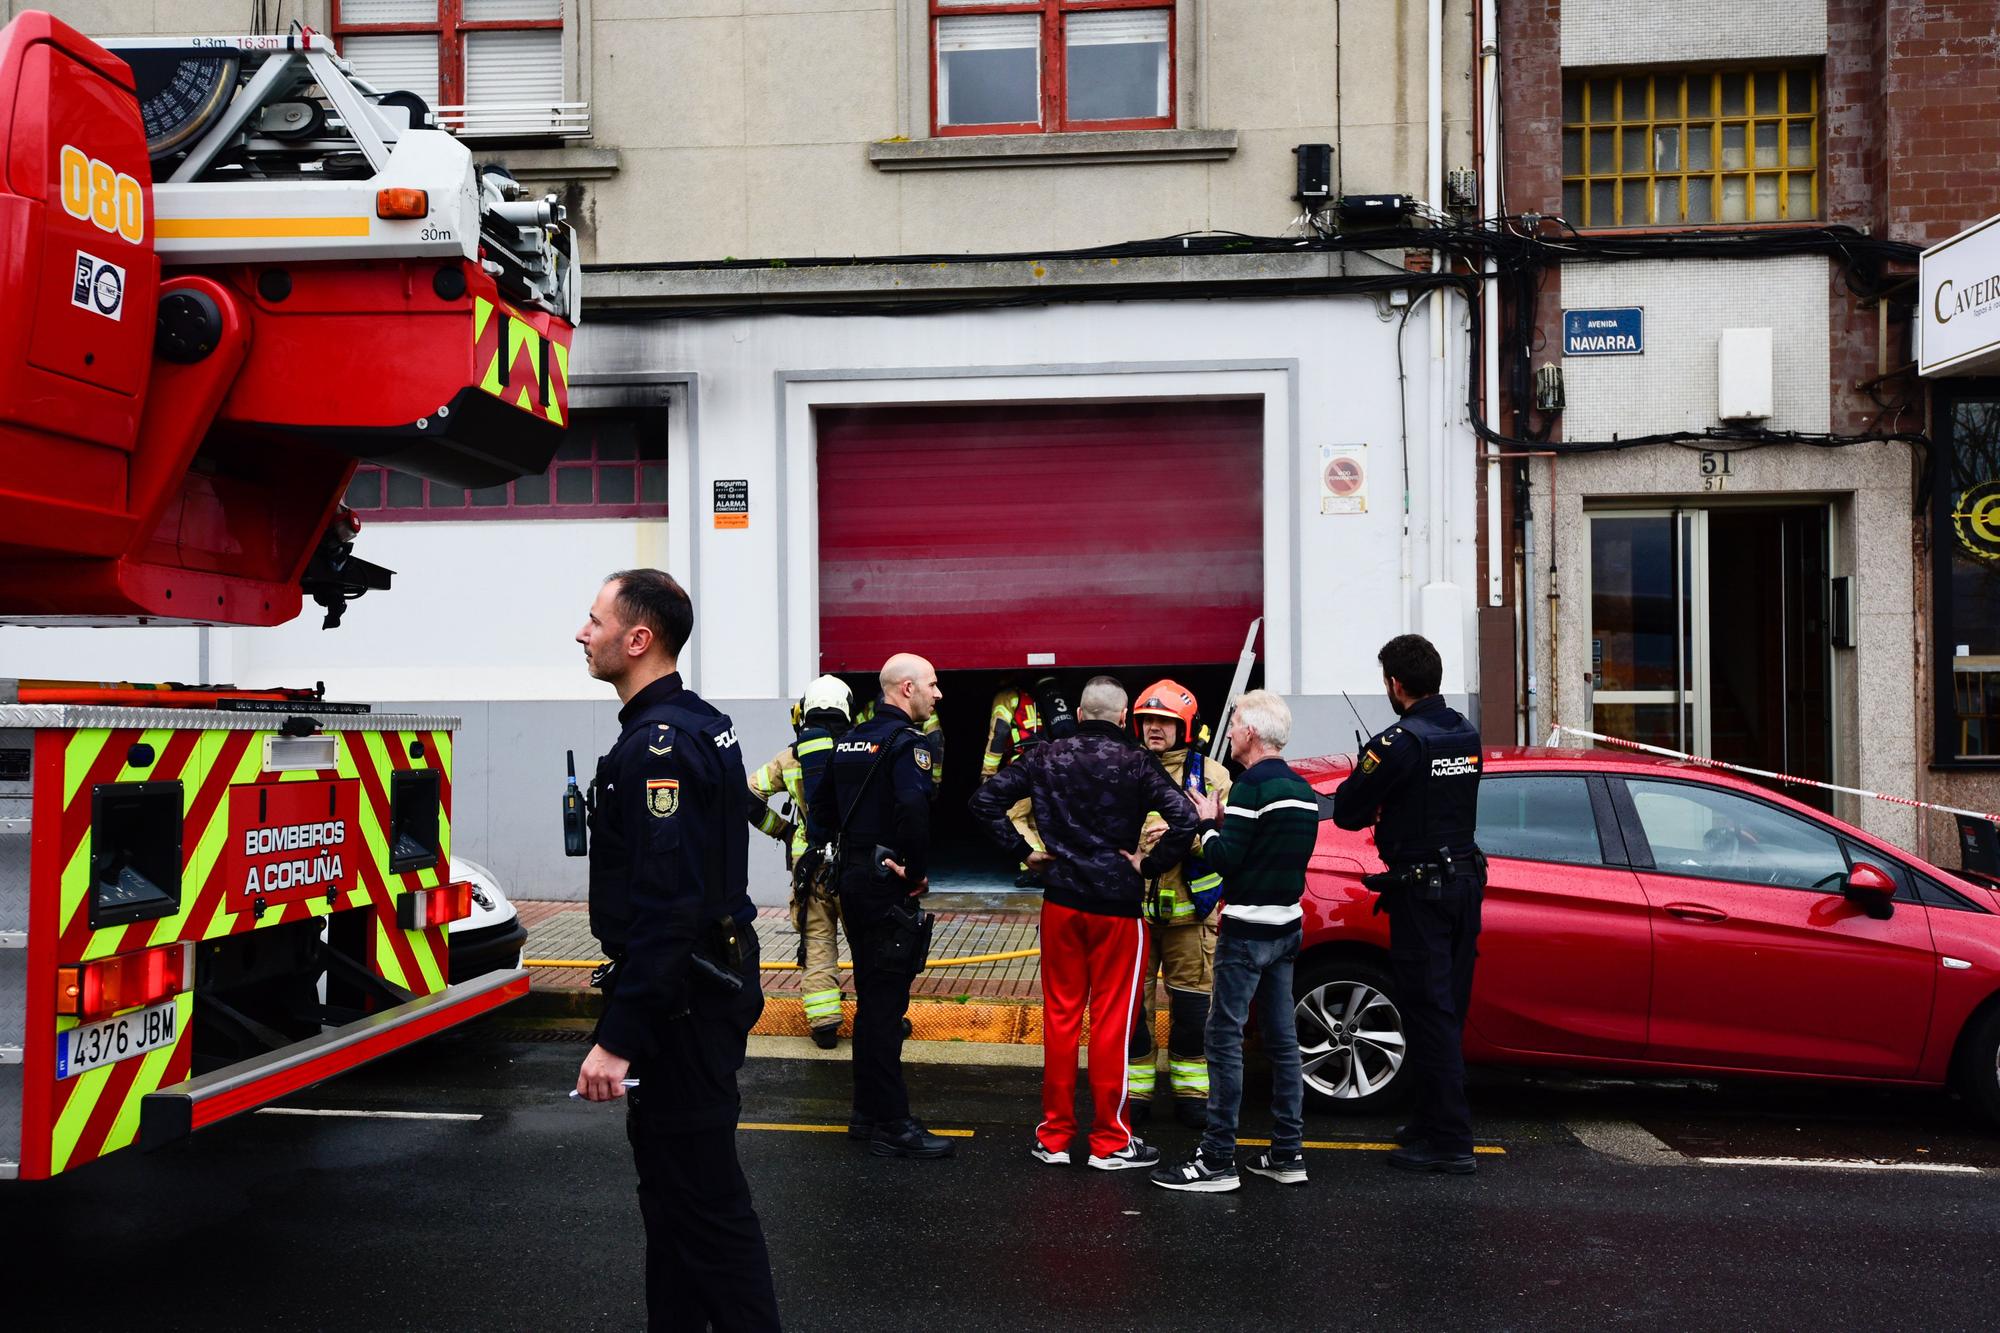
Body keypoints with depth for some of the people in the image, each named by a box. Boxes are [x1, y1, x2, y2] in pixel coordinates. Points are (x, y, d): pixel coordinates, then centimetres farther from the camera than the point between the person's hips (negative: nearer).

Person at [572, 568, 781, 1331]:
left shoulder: (657, 746, -21)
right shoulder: (701, 723, 11)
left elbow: (665, 910, -27)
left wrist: (619, 1039, -26)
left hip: (679, 1001, -11)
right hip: (712, 977, 11)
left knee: (702, 1197, -2)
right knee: (673, 1186, 20)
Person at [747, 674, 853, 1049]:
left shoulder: (790, 756, 4)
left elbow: (748, 795, 6)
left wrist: (780, 829, 15)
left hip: (809, 863, 1)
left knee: (817, 945, 8)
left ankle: (824, 1024, 6)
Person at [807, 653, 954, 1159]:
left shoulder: (851, 741, 13)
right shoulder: (906, 741, -14)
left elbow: (820, 805, 18)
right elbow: (913, 805, -30)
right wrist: (918, 871, -18)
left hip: (853, 877, 9)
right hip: (888, 885, -9)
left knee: (871, 998, 17)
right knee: (886, 1002, -4)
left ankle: (867, 1112, 26)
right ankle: (892, 1126, 3)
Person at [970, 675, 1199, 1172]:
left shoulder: (1047, 757, 2)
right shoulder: (1135, 762, -7)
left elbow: (985, 800, 0)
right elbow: (1184, 818, -19)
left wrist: (1024, 851, 3)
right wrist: (1149, 865, -7)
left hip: (1060, 902, 3)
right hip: (1117, 907, -3)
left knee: (1060, 1015, 11)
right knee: (1112, 1020, 5)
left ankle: (1054, 1136, 19)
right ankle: (1110, 1141, 13)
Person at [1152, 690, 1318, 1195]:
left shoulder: (1253, 785, -16)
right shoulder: (1300, 788, 12)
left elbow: (1224, 861, -18)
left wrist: (1208, 822, -3)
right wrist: (1225, 820, 10)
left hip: (1247, 931, -9)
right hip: (1287, 926, 9)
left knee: (1225, 1038, -4)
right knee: (1281, 1038, 13)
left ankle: (1217, 1160, -2)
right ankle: (1288, 1153, 18)